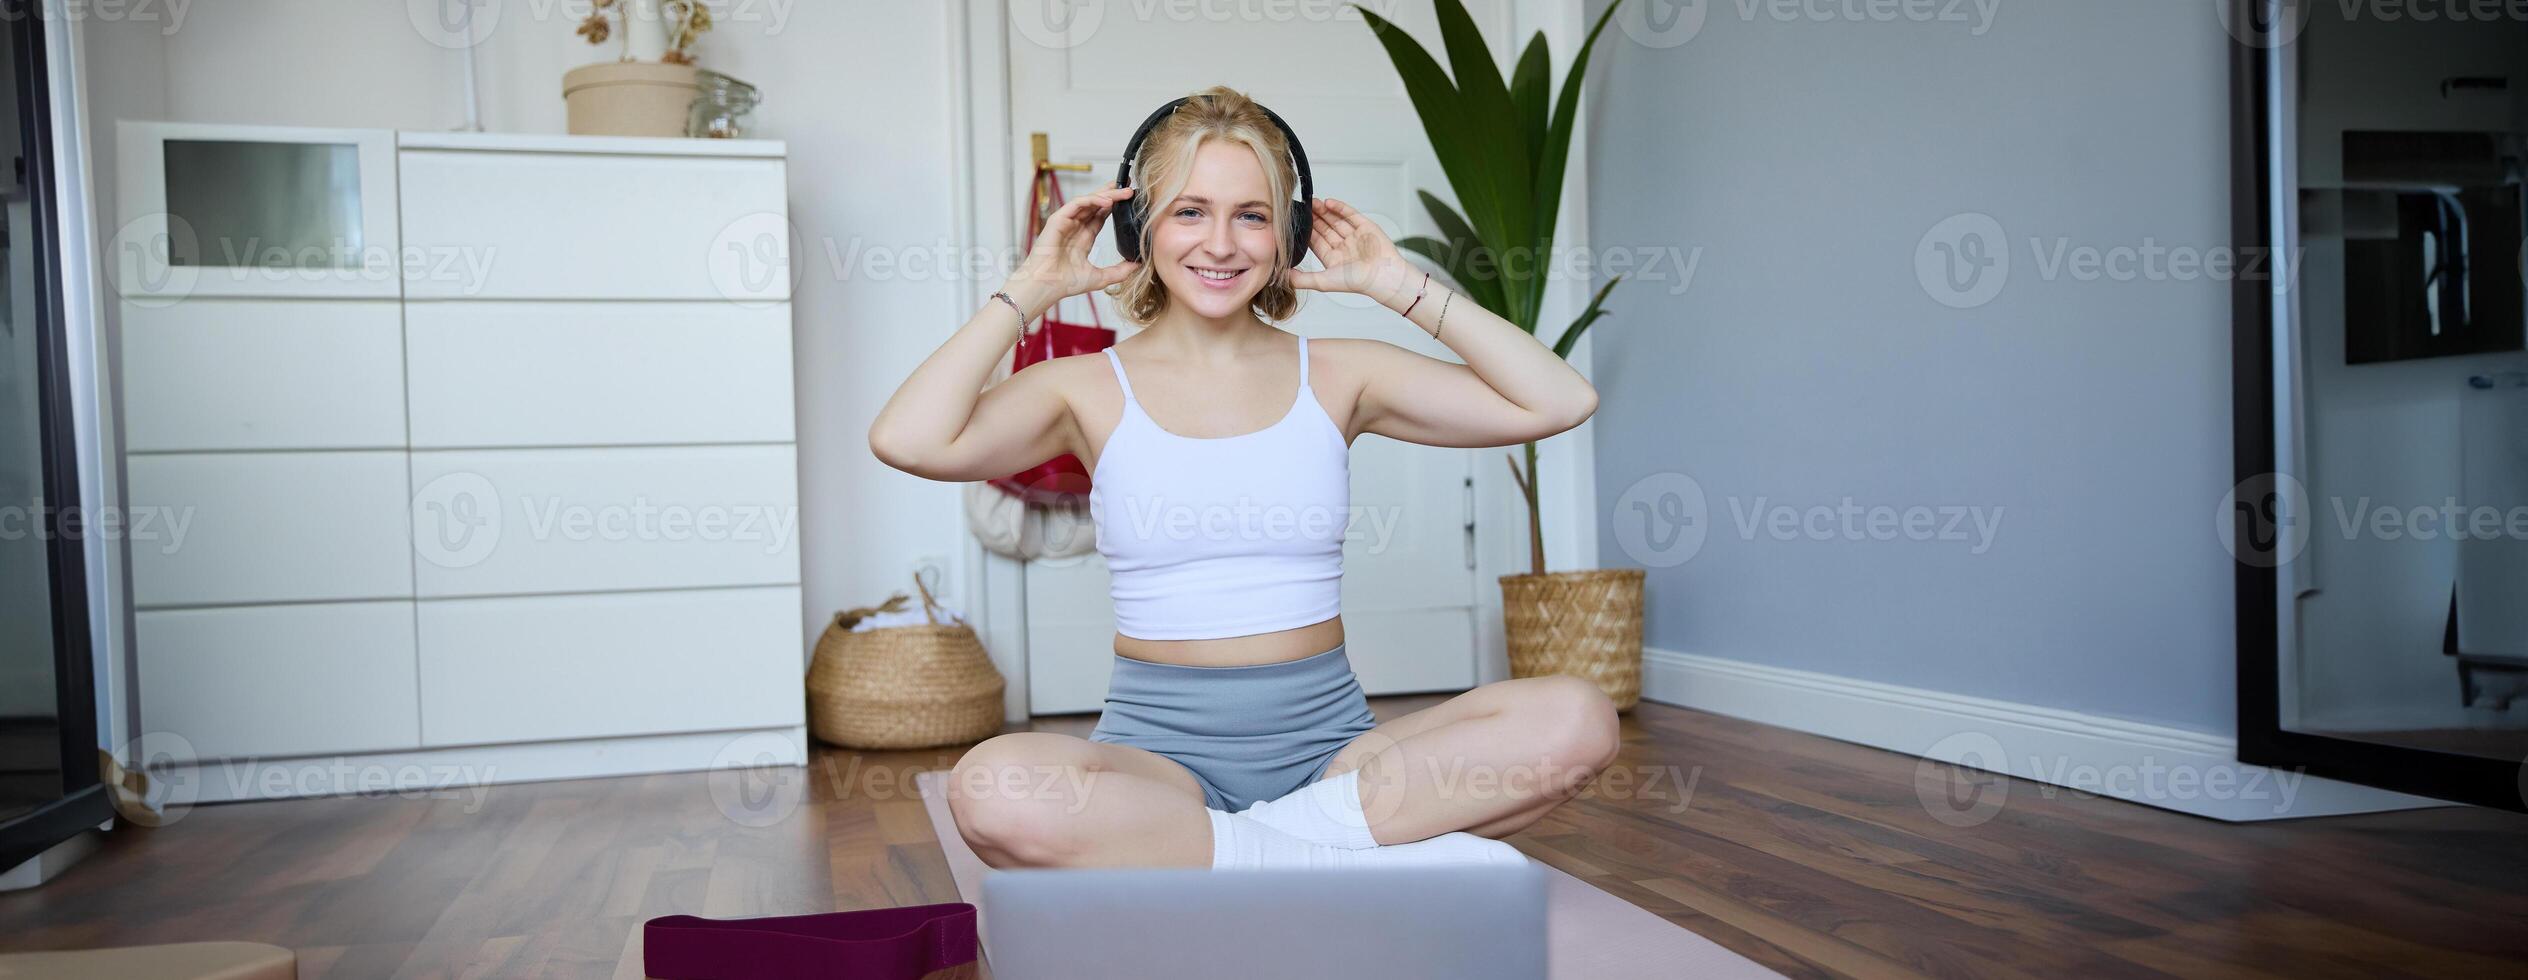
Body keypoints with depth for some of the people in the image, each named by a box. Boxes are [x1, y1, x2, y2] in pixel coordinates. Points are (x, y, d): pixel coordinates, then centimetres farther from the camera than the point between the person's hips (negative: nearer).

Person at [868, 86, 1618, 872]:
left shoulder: (1336, 377, 7)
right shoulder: (1094, 390, 3)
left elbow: (1561, 402, -1)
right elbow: (907, 440, -15)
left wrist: (1401, 286, 2)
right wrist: (1029, 291, -5)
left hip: (1329, 744, 2)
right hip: (1159, 750, -1)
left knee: (1576, 720, -23)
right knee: (992, 790, -36)